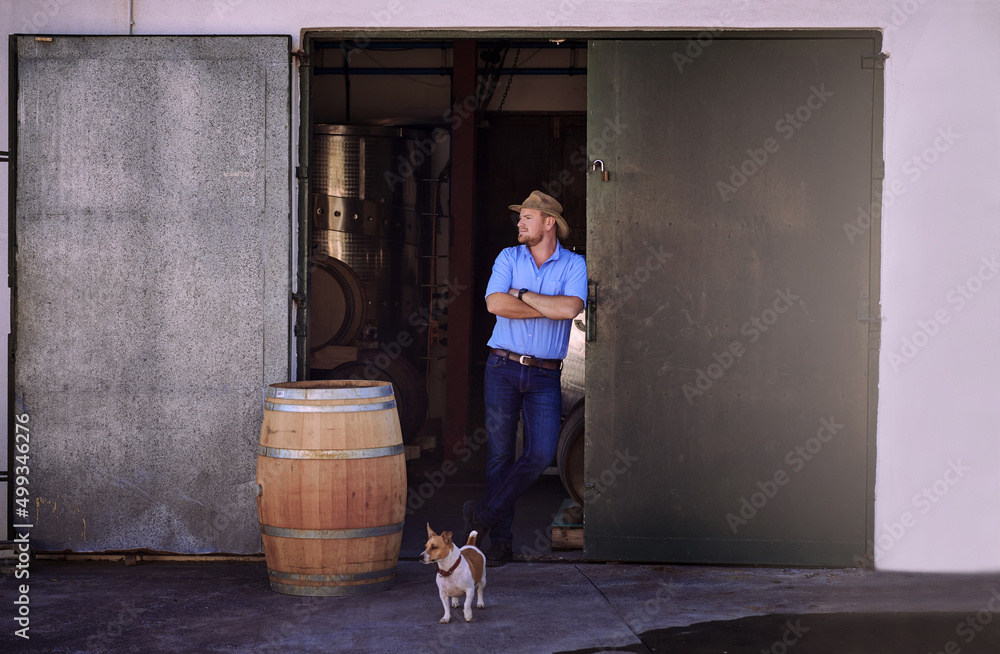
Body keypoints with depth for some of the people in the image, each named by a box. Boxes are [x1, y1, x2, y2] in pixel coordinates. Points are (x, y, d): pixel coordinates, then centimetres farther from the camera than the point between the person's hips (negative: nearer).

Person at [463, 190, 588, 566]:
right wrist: (551, 308, -10)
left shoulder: (574, 266, 1)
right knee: (500, 453, 0)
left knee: (542, 453, -12)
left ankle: (484, 512, 5)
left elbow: (569, 308, -18)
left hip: (545, 375, 0)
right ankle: (500, 540, 8)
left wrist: (523, 295, -9)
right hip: (503, 367, 0)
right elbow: (496, 303, -12)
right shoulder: (509, 258, 5)